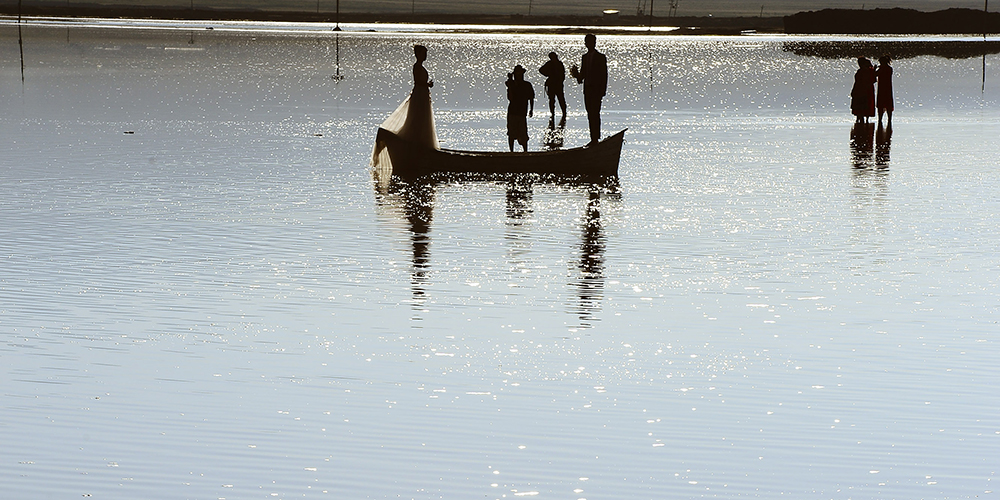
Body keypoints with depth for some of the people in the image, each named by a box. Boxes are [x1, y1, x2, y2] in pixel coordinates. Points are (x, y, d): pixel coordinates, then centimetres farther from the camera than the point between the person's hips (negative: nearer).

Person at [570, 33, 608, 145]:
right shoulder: (584, 57, 15)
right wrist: (577, 75, -5)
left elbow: (604, 75, -5)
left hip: (597, 89, -6)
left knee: (595, 114, -10)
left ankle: (596, 138, -11)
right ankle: (593, 139, 10)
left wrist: (603, 91, -11)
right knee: (590, 115, 7)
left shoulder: (601, 57, -3)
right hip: (587, 89, 6)